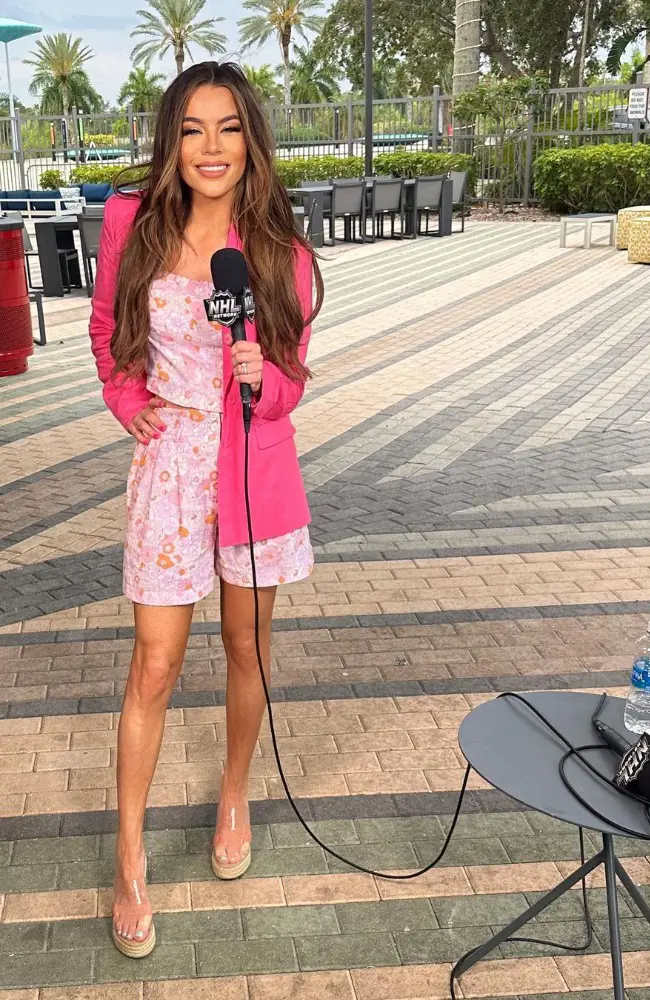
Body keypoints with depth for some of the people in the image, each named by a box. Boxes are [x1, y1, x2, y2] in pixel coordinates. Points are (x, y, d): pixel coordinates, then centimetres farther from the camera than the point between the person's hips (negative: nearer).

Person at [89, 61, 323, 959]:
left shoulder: (281, 255, -5)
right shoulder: (133, 223, -5)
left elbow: (291, 380, 1)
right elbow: (107, 328, 13)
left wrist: (262, 377, -20)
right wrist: (125, 398, 0)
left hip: (258, 463, 1)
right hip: (170, 461, -1)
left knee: (246, 647, 15)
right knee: (155, 669, 3)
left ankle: (234, 797, 40)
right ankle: (130, 861, 18)